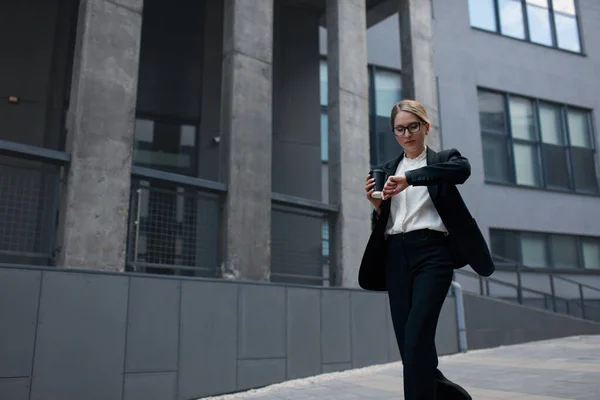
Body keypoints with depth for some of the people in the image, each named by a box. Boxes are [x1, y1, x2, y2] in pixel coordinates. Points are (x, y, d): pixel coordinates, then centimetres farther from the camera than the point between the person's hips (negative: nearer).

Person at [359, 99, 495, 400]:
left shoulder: (443, 160, 8)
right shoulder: (386, 170, 18)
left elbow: (463, 169, -19)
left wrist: (409, 179, -26)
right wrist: (376, 204, -2)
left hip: (432, 254, -4)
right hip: (396, 259, 4)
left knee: (417, 338, -19)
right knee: (409, 346, 4)